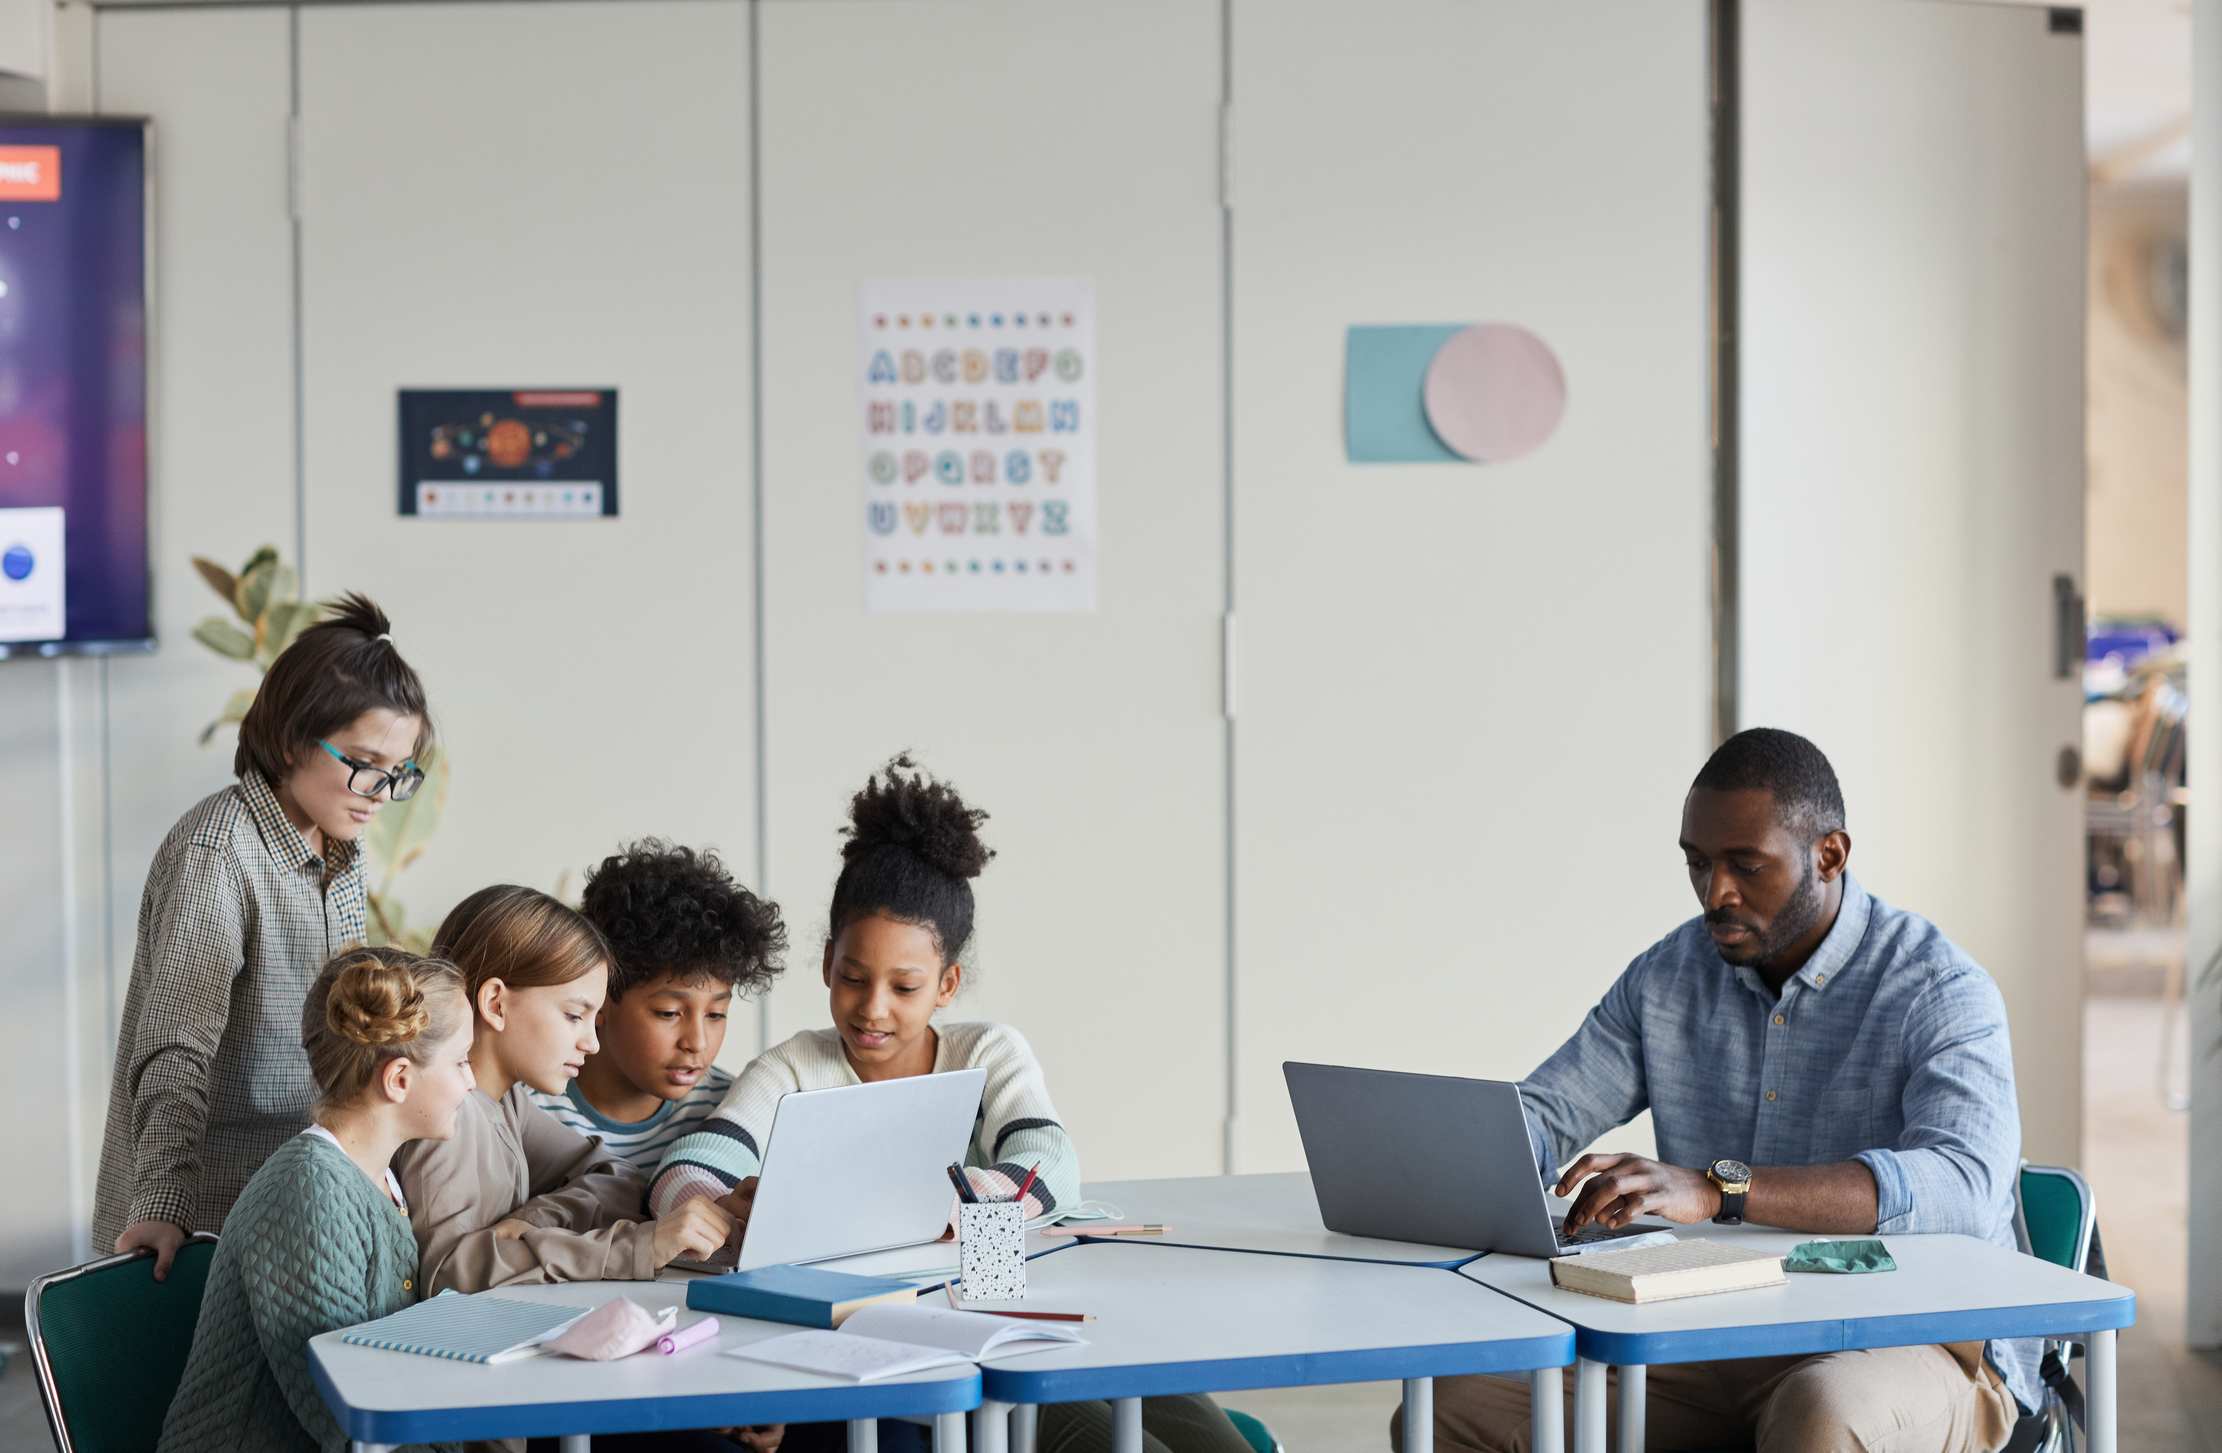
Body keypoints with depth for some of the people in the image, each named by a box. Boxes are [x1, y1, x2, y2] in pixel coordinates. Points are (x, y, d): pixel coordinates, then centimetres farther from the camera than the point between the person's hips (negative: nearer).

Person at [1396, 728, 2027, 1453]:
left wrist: (1716, 1189, -40)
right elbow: (1540, 1115, 11)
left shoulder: (1939, 991, -12)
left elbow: (1961, 1184, -29)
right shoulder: (1667, 976, 7)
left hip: (1917, 1344, -5)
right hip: (1712, 1347, 5)